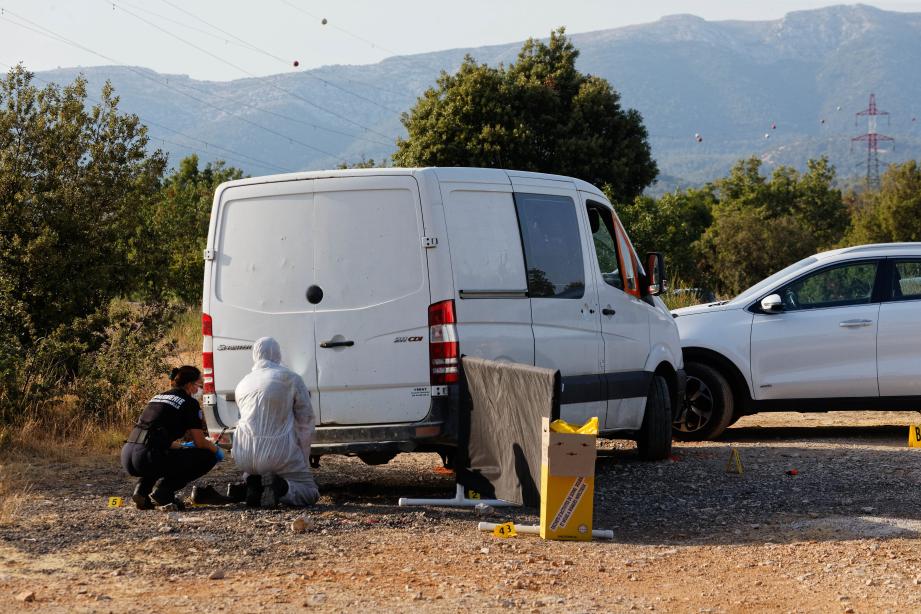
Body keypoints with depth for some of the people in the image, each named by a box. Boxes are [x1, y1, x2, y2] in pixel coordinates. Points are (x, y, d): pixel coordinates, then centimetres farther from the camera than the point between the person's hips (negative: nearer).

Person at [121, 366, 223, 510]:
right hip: (147, 458, -8)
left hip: (127, 458, 8)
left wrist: (182, 447, 44)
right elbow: (200, 442, 4)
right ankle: (163, 491, -3)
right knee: (207, 456, 5)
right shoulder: (189, 403, 4)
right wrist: (216, 450, 23)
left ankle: (142, 490, 16)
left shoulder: (159, 397, 26)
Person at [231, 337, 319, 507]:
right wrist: (303, 459, 11)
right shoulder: (290, 378, 0)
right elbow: (306, 422, 0)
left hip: (245, 456, 4)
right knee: (310, 493, 11)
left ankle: (251, 485, 1)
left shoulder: (242, 385, 15)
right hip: (278, 453, -4)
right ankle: (283, 489, -21)